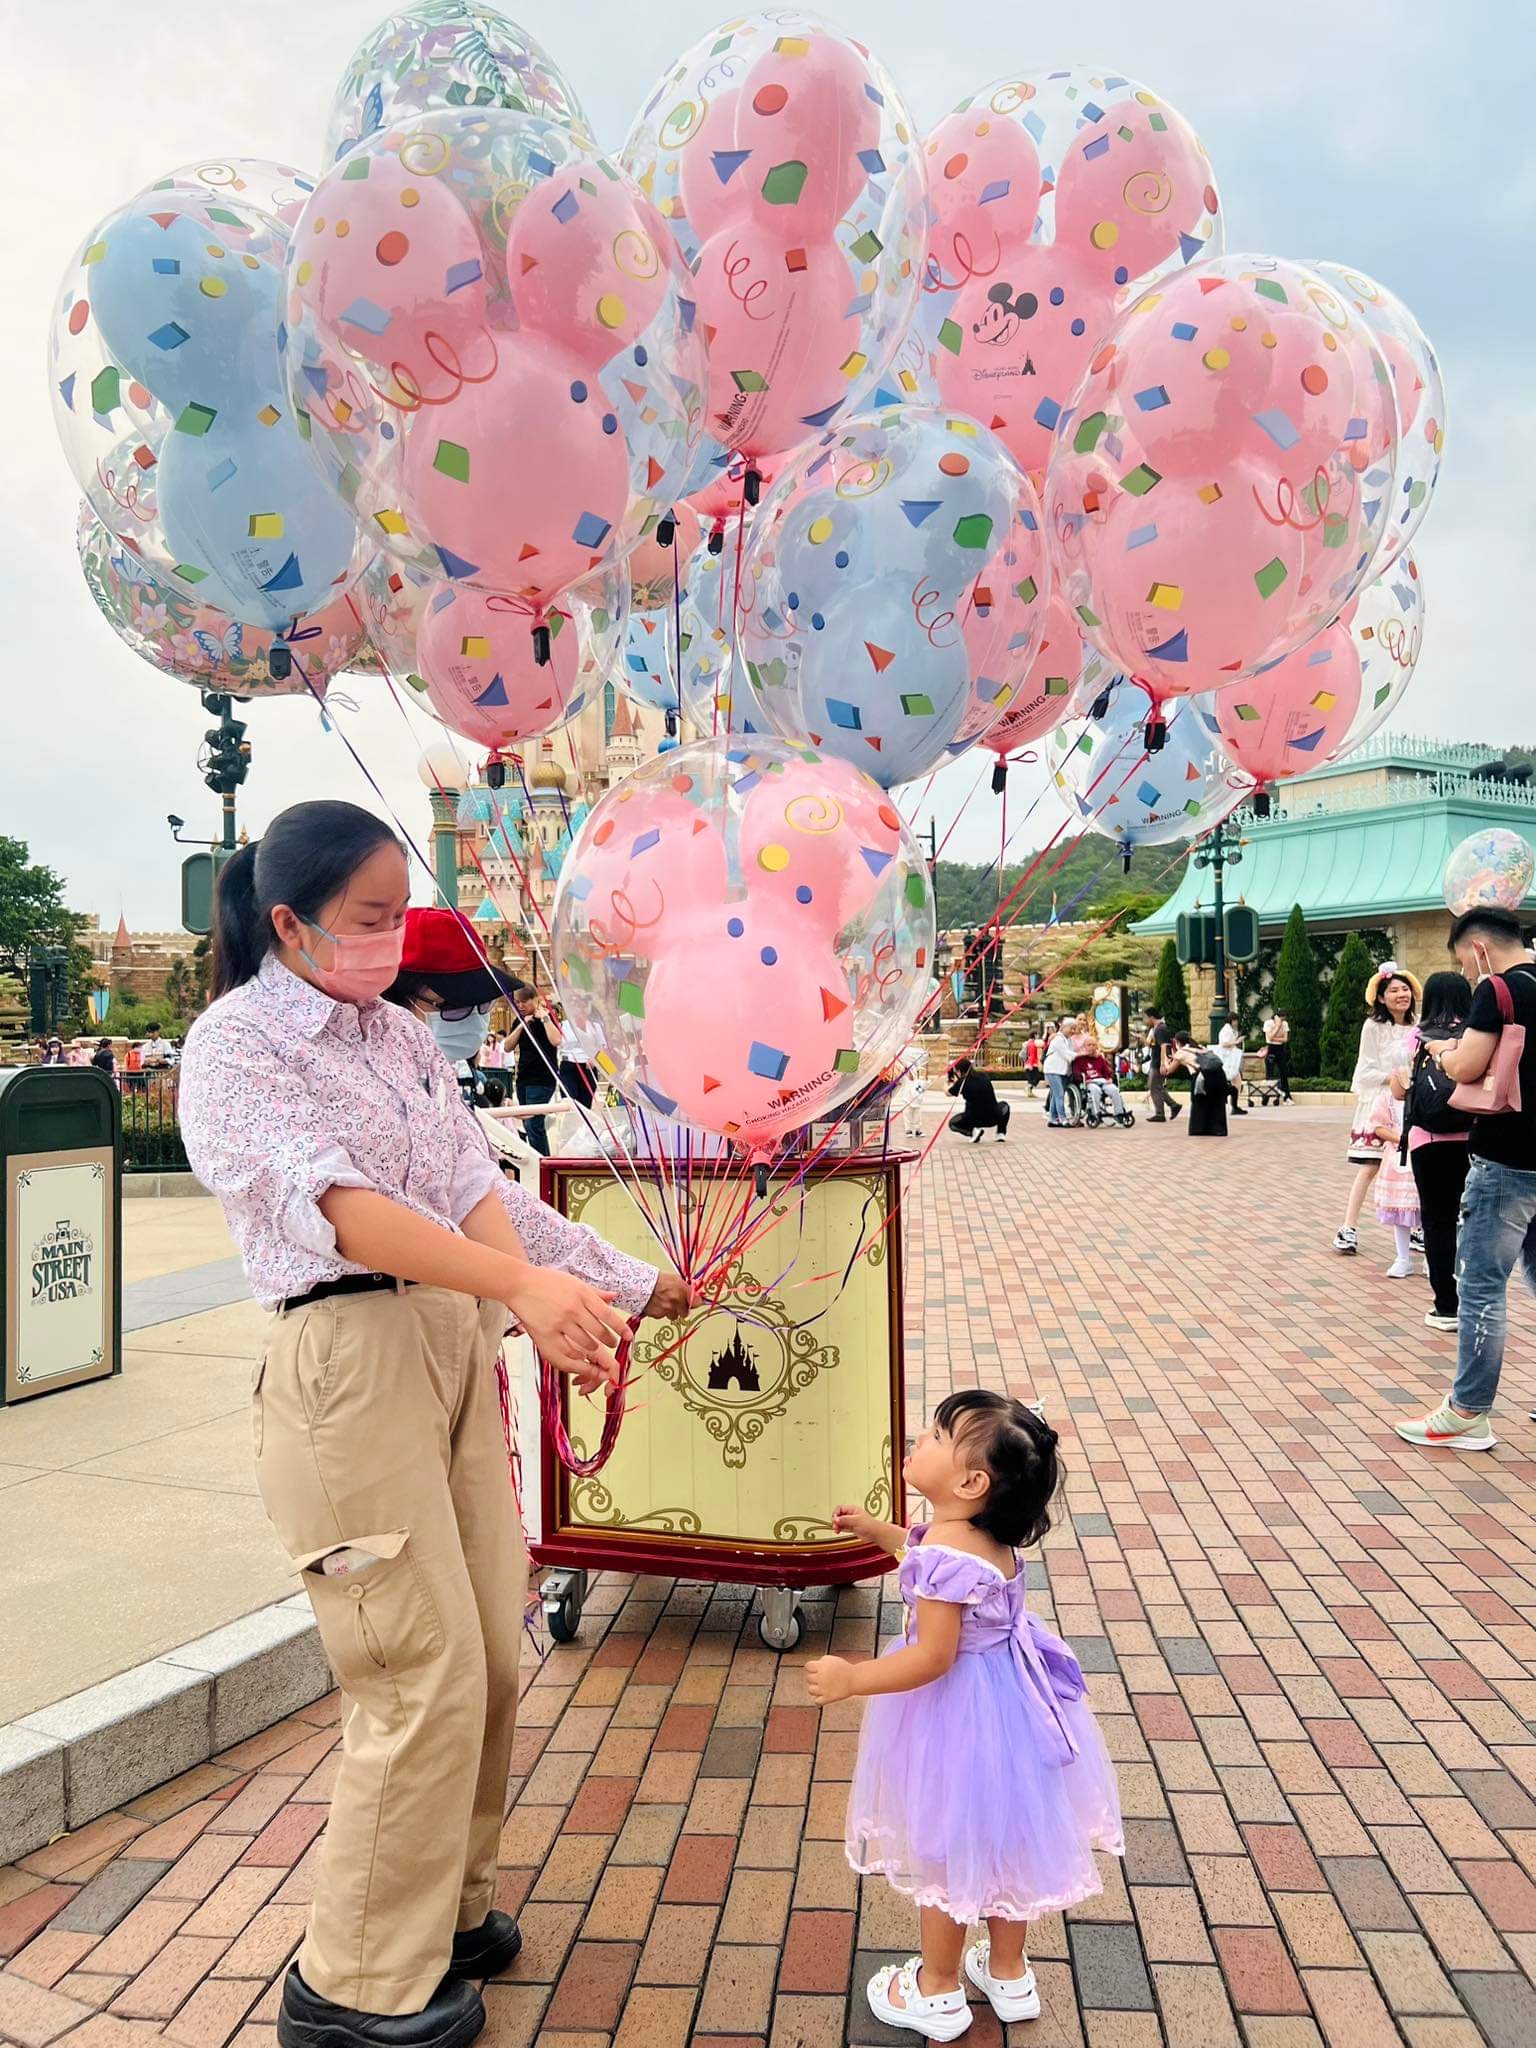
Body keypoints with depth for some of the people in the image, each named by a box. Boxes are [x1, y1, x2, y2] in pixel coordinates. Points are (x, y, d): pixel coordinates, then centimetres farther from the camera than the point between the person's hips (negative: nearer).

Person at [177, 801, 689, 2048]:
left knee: (494, 1654, 13)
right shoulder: (234, 1044, -8)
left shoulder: (405, 1037, 13)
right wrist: (525, 1284, -32)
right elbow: (340, 1205, -22)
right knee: (424, 1675, -2)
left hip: (461, 1339, 7)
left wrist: (557, 1312, -9)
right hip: (346, 1358, -7)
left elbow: (476, 1186, 5)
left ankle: (448, 1905, 36)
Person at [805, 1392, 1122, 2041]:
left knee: (945, 1853, 14)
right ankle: (1009, 1974, 44)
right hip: (1004, 1702, 8)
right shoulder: (984, 1536, -5)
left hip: (959, 1717, -8)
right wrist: (877, 1531, 19)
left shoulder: (945, 1554, -34)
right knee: (1000, 1840, 25)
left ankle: (938, 1992, 36)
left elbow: (933, 1657, -29)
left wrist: (852, 1679, -23)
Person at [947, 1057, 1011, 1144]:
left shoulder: (961, 1082, -4)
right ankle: (1001, 1133, 18)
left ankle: (973, 1131, -1)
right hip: (993, 1119, 3)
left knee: (952, 1123, 27)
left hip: (973, 1120, -3)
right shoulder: (984, 1077, 7)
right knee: (1005, 1106, 36)